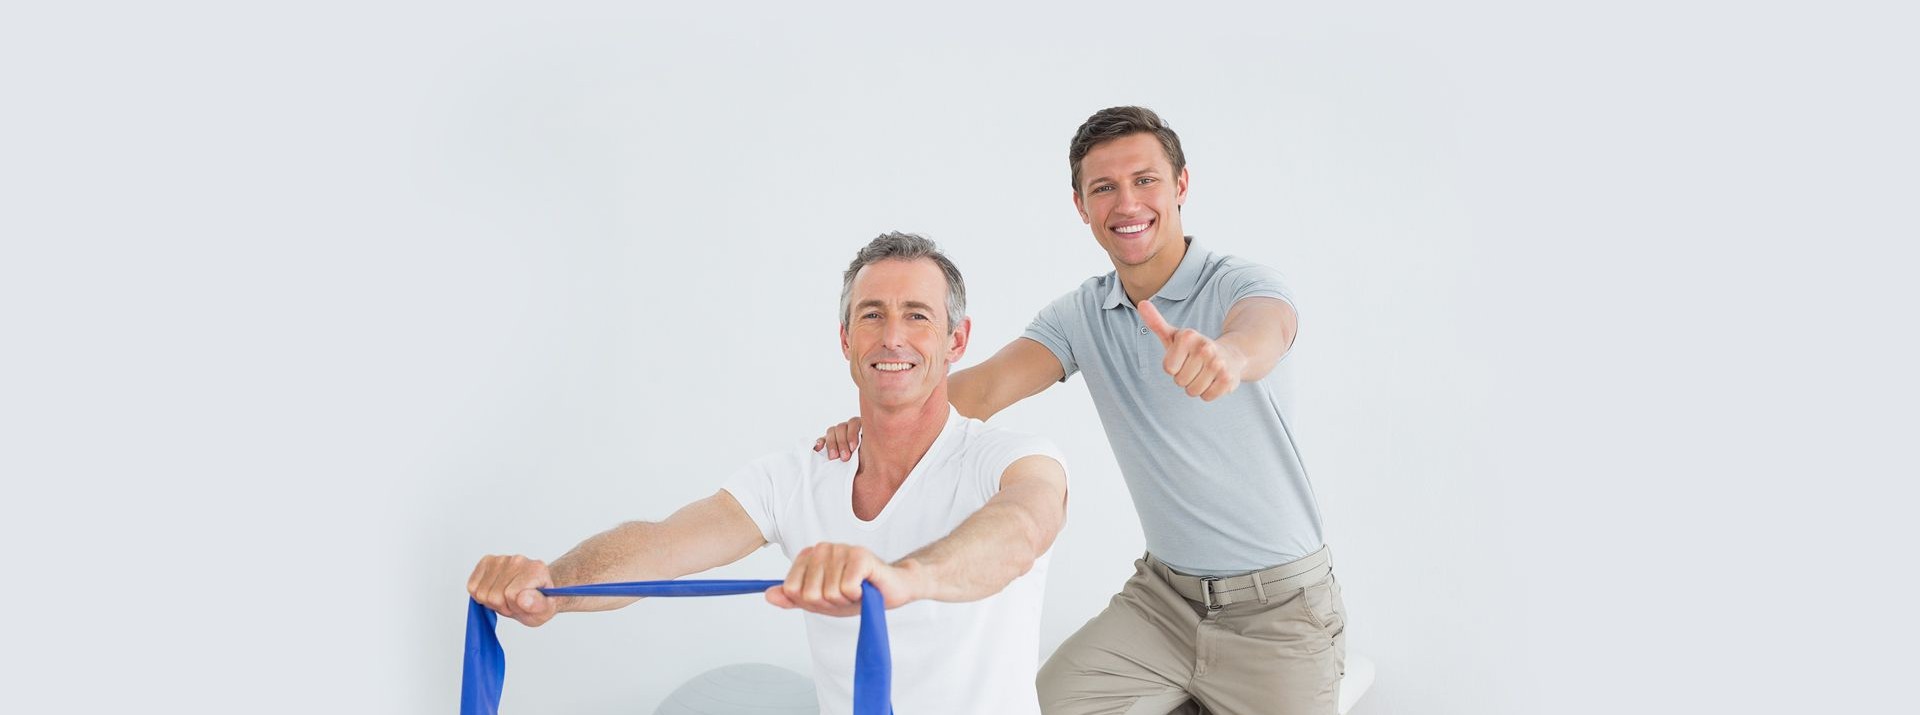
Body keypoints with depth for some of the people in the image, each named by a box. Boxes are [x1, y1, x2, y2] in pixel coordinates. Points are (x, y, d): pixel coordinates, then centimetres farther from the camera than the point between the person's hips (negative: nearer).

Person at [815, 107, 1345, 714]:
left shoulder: (1240, 283, -13)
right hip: (1165, 592, 4)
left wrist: (1228, 352, -61)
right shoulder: (1082, 314, 1)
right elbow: (990, 384, -14)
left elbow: (1264, 330, -36)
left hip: (1278, 603, -3)